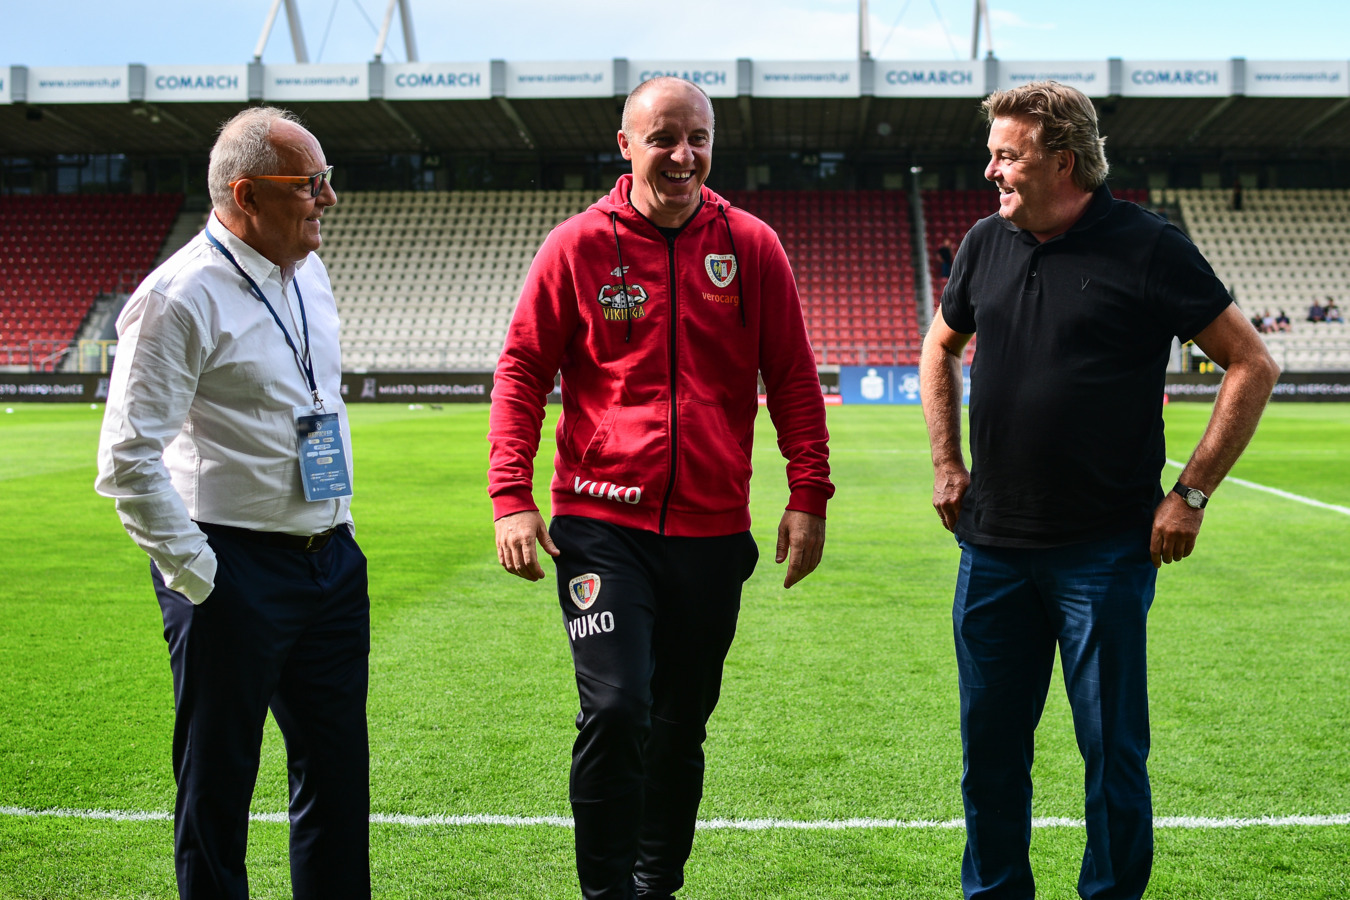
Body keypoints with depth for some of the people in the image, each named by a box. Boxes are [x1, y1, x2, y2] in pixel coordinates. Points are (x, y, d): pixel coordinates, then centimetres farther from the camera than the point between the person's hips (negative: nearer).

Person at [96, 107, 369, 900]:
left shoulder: (309, 273, 10)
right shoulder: (181, 298, -15)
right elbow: (128, 458, -17)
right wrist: (194, 573, -15)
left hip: (332, 558, 8)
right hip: (236, 571, -7)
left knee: (338, 770, 14)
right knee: (218, 780, 6)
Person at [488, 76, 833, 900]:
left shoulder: (752, 247, 4)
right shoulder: (578, 246, 0)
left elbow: (794, 379, 8)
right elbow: (522, 371, 2)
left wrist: (809, 497, 1)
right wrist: (512, 497, -6)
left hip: (713, 530, 2)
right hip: (603, 527, -2)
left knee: (681, 726, 12)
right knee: (616, 711, -13)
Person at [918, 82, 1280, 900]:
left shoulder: (1147, 247, -8)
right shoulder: (987, 243, 7)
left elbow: (1253, 365, -6)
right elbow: (941, 348, 23)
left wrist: (1192, 494, -10)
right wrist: (948, 464, 14)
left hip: (1105, 551, -5)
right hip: (993, 542, 5)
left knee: (1112, 749, 4)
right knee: (989, 740, 13)